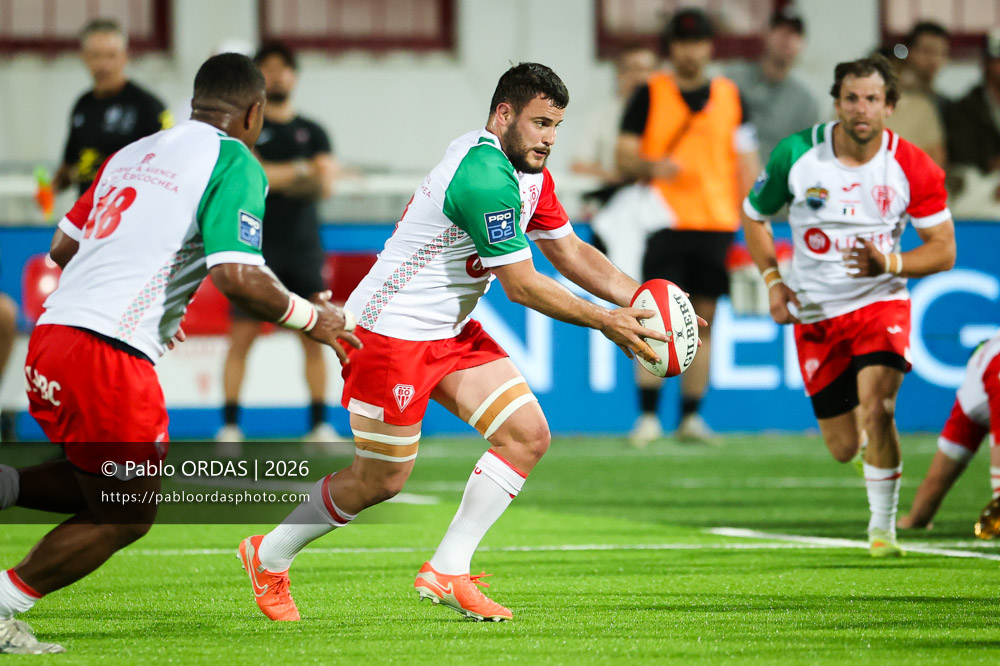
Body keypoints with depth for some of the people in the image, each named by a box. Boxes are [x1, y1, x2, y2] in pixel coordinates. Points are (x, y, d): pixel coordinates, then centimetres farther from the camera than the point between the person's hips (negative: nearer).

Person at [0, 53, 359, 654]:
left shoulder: (134, 153, 20)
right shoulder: (235, 164, -3)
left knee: (108, 494, 22)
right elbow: (238, 277, -15)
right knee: (126, 518, 7)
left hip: (52, 335, 8)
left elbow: (63, 247, 25)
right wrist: (313, 319, 1)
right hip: (110, 358, -8)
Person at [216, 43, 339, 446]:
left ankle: (319, 423, 6)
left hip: (303, 247, 3)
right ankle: (230, 425, -3)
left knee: (314, 337, 0)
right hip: (256, 246, -3)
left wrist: (274, 175, -11)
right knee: (242, 336, -7)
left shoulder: (311, 132, 12)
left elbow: (325, 185, 0)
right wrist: (299, 171, -5)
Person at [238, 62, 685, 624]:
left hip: (453, 333, 10)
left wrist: (638, 298, 0)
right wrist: (606, 323, -16)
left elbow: (571, 252, 13)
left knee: (528, 436, -4)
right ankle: (270, 555, 21)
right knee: (381, 480, -1)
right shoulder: (485, 179, -26)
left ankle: (448, 571, 3)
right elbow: (522, 285, -22)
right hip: (392, 331, -10)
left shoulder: (530, 173, 6)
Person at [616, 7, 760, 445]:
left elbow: (747, 164, 12)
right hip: (665, 224, -2)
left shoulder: (731, 97, 11)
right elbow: (624, 156, 3)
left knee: (703, 321, 2)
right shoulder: (649, 94, 4)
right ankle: (647, 416, -5)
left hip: (717, 224, 2)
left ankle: (691, 417, 7)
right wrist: (650, 166, -19)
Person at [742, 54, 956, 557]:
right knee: (844, 448, 3)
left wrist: (890, 263, -21)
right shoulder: (796, 154, -9)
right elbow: (753, 216, 9)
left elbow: (943, 250, -4)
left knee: (877, 407, -27)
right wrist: (772, 280, -2)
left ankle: (883, 525, -8)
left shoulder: (914, 169, -11)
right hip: (814, 313, 2)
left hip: (880, 301, -2)